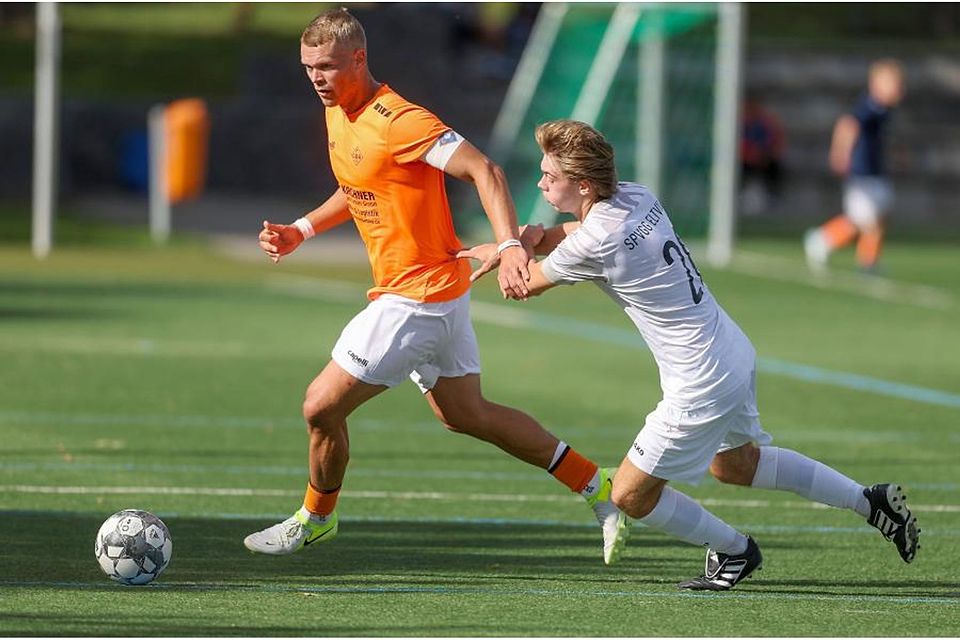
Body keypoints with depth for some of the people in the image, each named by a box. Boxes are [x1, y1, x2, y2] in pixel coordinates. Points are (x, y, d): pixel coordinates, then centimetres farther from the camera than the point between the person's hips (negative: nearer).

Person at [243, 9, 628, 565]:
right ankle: (599, 487, 26)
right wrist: (300, 231, 11)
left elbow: (484, 170, -28)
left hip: (418, 298, -10)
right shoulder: (339, 115, 7)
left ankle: (316, 518, 21)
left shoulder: (398, 122, -23)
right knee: (465, 415, 19)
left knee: (322, 406, -4)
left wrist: (510, 246, -39)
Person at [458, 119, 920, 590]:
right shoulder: (635, 198, 1)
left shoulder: (592, 244, -24)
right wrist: (533, 240, -1)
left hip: (701, 385, -9)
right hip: (734, 353, 9)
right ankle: (870, 501, 34)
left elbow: (524, 286, -7)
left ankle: (734, 551, 24)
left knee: (630, 495, 6)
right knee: (734, 464, 32)